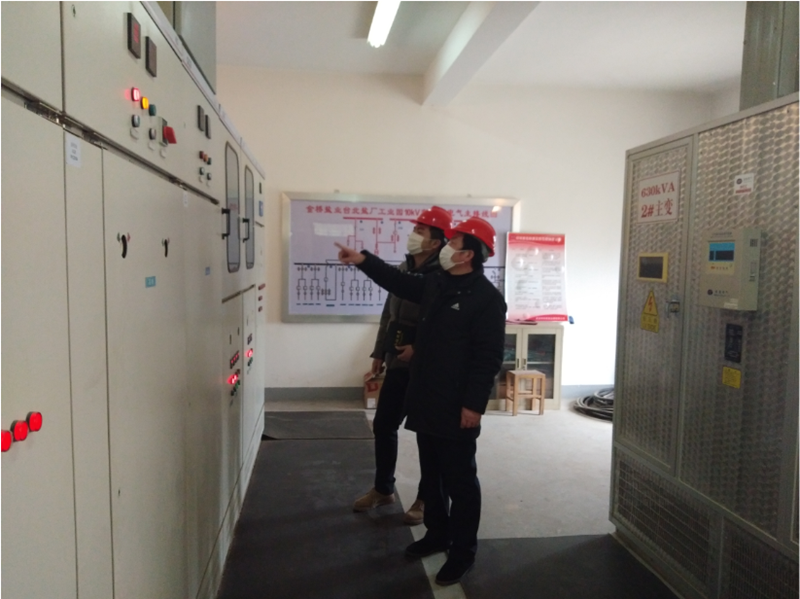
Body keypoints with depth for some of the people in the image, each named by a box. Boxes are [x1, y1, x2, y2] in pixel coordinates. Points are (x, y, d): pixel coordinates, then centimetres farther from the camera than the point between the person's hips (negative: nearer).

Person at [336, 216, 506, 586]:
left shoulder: (486, 298, -16)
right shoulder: (435, 284, 8)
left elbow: (489, 358, -19)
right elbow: (399, 282, 23)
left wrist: (475, 404, -20)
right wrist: (363, 260, 16)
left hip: (457, 408, -8)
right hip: (426, 401, 8)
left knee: (460, 481, 5)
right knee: (431, 475, 20)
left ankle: (463, 551, 19)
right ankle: (437, 533, 37)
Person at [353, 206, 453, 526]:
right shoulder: (404, 269, 9)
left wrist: (419, 349, -22)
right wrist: (380, 353, 15)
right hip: (398, 364, 7)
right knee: (383, 425, 14)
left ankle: (425, 499, 23)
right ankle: (383, 489, 33)